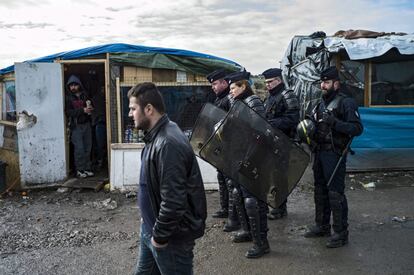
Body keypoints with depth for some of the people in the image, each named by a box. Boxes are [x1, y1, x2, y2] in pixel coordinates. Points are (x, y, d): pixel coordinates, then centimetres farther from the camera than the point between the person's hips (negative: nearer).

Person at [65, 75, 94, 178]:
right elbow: (68, 112, -11)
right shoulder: (68, 98, 0)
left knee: (87, 148, 4)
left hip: (86, 124, 4)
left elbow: (91, 109, 18)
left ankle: (87, 168, 13)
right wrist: (83, 110, -18)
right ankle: (79, 170, 3)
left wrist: (90, 108, -7)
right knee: (79, 148, -7)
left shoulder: (84, 96, 11)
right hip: (76, 126, -4)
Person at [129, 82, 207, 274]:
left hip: (172, 236, -9)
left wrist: (160, 236, -18)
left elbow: (173, 200, -30)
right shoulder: (156, 136, 4)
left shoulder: (168, 144, -29)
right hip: (152, 227, 9)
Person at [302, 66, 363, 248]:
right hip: (319, 152, 8)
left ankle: (341, 233, 5)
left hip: (335, 154, -8)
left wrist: (335, 123, -29)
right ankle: (322, 226, 29)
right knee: (320, 191, 16)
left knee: (335, 193, -5)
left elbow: (357, 128, -19)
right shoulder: (322, 102, 15)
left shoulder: (346, 102, -10)